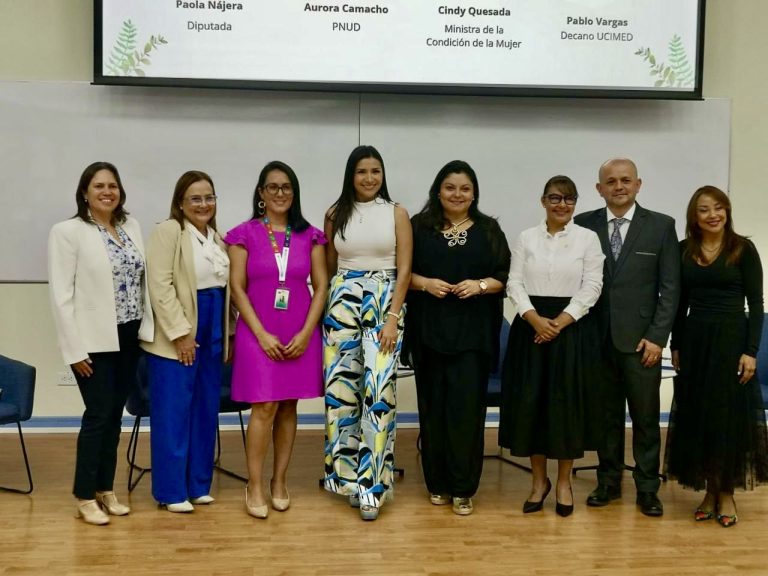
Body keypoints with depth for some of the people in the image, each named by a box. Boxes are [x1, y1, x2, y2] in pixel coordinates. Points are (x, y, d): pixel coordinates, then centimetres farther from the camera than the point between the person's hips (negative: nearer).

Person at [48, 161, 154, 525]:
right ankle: (85, 497, 10)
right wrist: (75, 348, -15)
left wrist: (146, 328, 5)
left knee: (115, 415, 11)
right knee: (98, 414, -3)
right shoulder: (67, 232, -9)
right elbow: (61, 294, -12)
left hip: (128, 337, 6)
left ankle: (106, 489, 23)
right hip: (94, 341, -5)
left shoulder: (131, 226, 8)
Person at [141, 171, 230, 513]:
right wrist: (182, 333, -18)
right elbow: (161, 286, -16)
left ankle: (198, 484, 22)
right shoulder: (168, 232, -8)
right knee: (173, 414, -1)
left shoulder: (217, 238, 15)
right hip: (176, 336, -7)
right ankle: (172, 491, 9)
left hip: (212, 334, 7)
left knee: (205, 412, 11)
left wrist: (227, 334, 11)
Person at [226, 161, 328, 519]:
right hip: (258, 334, -2)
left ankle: (279, 482, 19)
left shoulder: (310, 236, 6)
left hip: (301, 335, 2)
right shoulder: (245, 234, 1)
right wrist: (262, 334, -11)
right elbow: (237, 289, -3)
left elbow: (321, 286, 4)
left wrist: (306, 332, -6)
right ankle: (255, 487, 6)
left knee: (288, 408, 8)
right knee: (264, 408, -6)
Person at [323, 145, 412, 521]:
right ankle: (348, 475, 15)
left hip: (385, 304, -2)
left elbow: (404, 270, -2)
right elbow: (328, 268, 13)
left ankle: (371, 484, -4)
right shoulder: (335, 214, 8)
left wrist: (393, 318, -10)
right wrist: (325, 312, 8)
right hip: (342, 303, 2)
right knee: (341, 388, 1)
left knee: (378, 390, -10)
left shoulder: (397, 213, 2)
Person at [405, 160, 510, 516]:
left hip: (472, 332, -1)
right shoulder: (419, 226, 7)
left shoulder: (489, 230, 7)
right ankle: (438, 483, 17)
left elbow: (504, 276, 5)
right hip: (429, 330, 1)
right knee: (433, 405, 5)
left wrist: (479, 285, -13)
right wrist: (425, 283, -12)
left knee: (466, 406, -3)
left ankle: (463, 488, 6)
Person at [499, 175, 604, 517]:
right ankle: (539, 480, 18)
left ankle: (564, 482, 17)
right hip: (531, 328, 1)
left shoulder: (587, 238, 3)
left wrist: (560, 322, -13)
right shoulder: (526, 238, 7)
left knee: (567, 404, 1)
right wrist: (536, 319, -15)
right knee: (530, 403, 2)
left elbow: (592, 287, -3)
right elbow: (515, 284, 1)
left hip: (573, 328, -1)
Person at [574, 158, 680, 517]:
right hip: (598, 338, 1)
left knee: (646, 417, 5)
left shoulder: (661, 226, 2)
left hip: (641, 339, -1)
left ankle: (647, 489, 18)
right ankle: (608, 482, 23)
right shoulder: (584, 224, 4)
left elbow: (670, 288, 0)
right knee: (606, 415, 10)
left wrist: (657, 336, -7)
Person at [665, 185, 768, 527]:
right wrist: (676, 346, 7)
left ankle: (727, 493, 15)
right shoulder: (684, 250, 6)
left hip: (730, 338, -3)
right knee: (696, 416, 6)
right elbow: (680, 302, 10)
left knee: (729, 415, 2)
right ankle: (709, 492, 18)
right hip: (694, 340, 4)